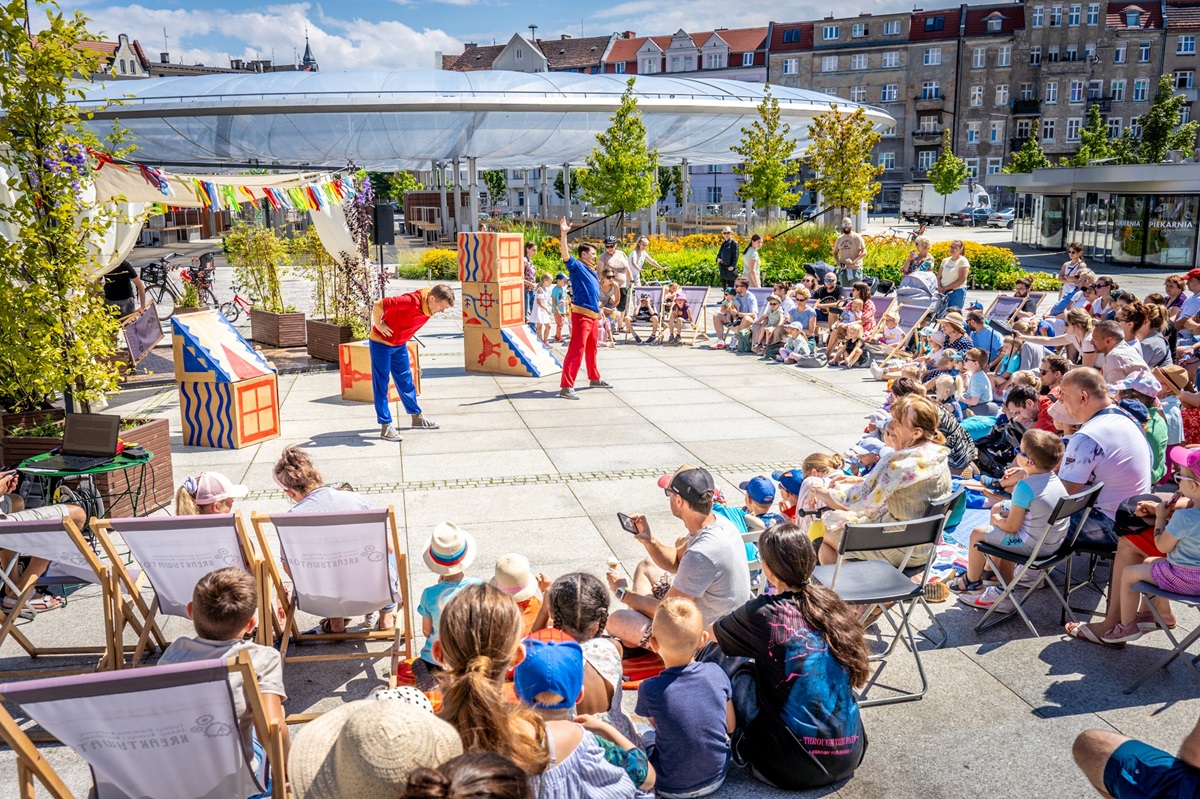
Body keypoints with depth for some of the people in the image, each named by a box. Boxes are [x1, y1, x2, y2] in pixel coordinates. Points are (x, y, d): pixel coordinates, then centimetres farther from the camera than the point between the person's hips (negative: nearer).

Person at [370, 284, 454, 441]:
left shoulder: (430, 308, -6)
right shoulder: (412, 301, -32)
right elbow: (378, 305, -31)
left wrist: (405, 335, 10)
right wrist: (378, 325, -18)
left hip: (399, 344, 8)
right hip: (381, 342, -8)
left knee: (405, 381, 15)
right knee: (381, 384, -1)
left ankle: (417, 418, 26)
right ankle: (386, 426, 0)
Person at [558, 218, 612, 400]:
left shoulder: (591, 270, 18)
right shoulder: (577, 266, -7)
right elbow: (565, 254, -25)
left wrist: (599, 310, 27)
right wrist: (563, 233, -35)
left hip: (593, 315, 9)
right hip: (581, 315, -9)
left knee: (591, 348, 23)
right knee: (576, 351, -14)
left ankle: (595, 378, 39)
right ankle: (566, 387, -17)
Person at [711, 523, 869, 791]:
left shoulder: (765, 613, -15)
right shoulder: (829, 600, 0)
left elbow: (709, 634, 5)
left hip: (798, 767, -6)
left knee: (733, 666, 10)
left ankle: (747, 751, 20)